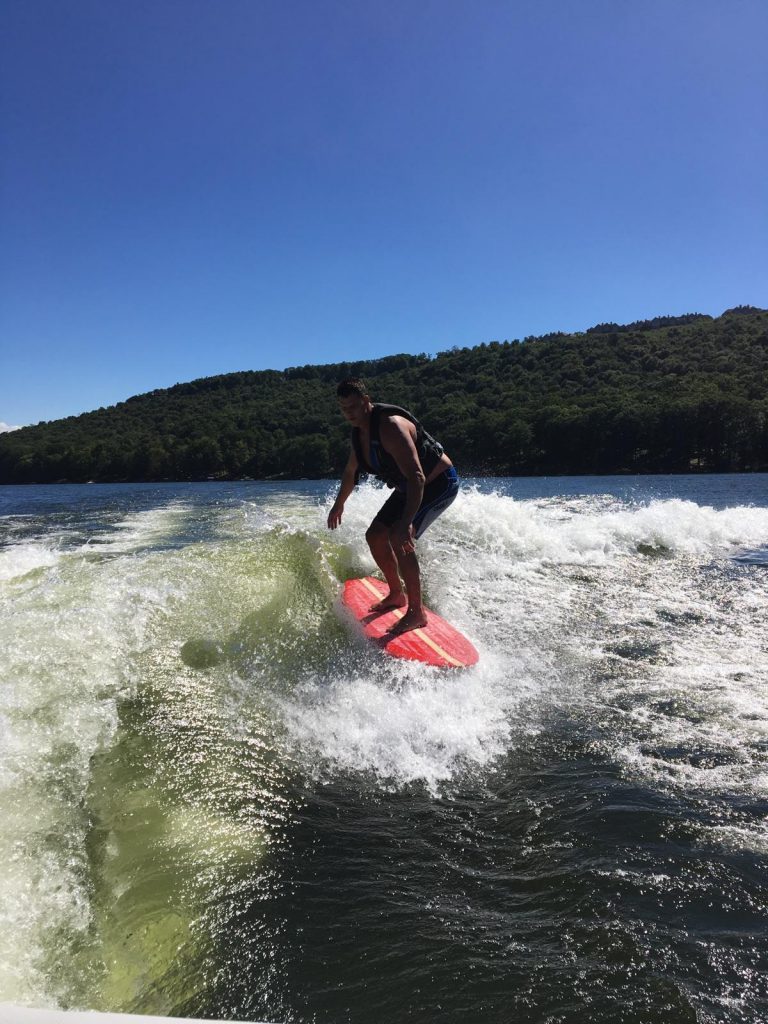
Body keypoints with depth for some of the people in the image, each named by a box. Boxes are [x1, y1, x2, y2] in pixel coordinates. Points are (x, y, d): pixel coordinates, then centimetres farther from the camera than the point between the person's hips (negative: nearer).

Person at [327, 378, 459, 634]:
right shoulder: (359, 432, -1)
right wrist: (339, 504, 31)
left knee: (399, 538, -24)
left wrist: (406, 523, -49)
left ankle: (417, 612, -14)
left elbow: (417, 477, -40)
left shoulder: (391, 427, -30)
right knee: (375, 535, 7)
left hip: (439, 483, -9)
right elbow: (351, 472, 20)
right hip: (408, 488, 9)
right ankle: (397, 594, 27)